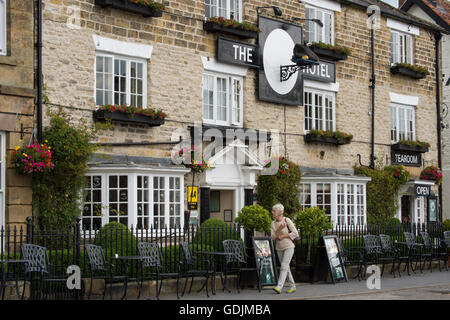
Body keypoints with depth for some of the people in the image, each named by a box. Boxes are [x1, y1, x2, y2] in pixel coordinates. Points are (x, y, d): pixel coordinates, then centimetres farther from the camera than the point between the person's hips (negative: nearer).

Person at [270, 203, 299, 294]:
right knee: (286, 268, 10)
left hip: (288, 247, -6)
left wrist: (282, 236, -14)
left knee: (284, 266, -16)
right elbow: (273, 237, -4)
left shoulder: (287, 220, -9)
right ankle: (292, 286, 20)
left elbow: (295, 233, -12)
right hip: (279, 248, 6)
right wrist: (279, 228, -19)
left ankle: (279, 287, -25)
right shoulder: (273, 223, 5)